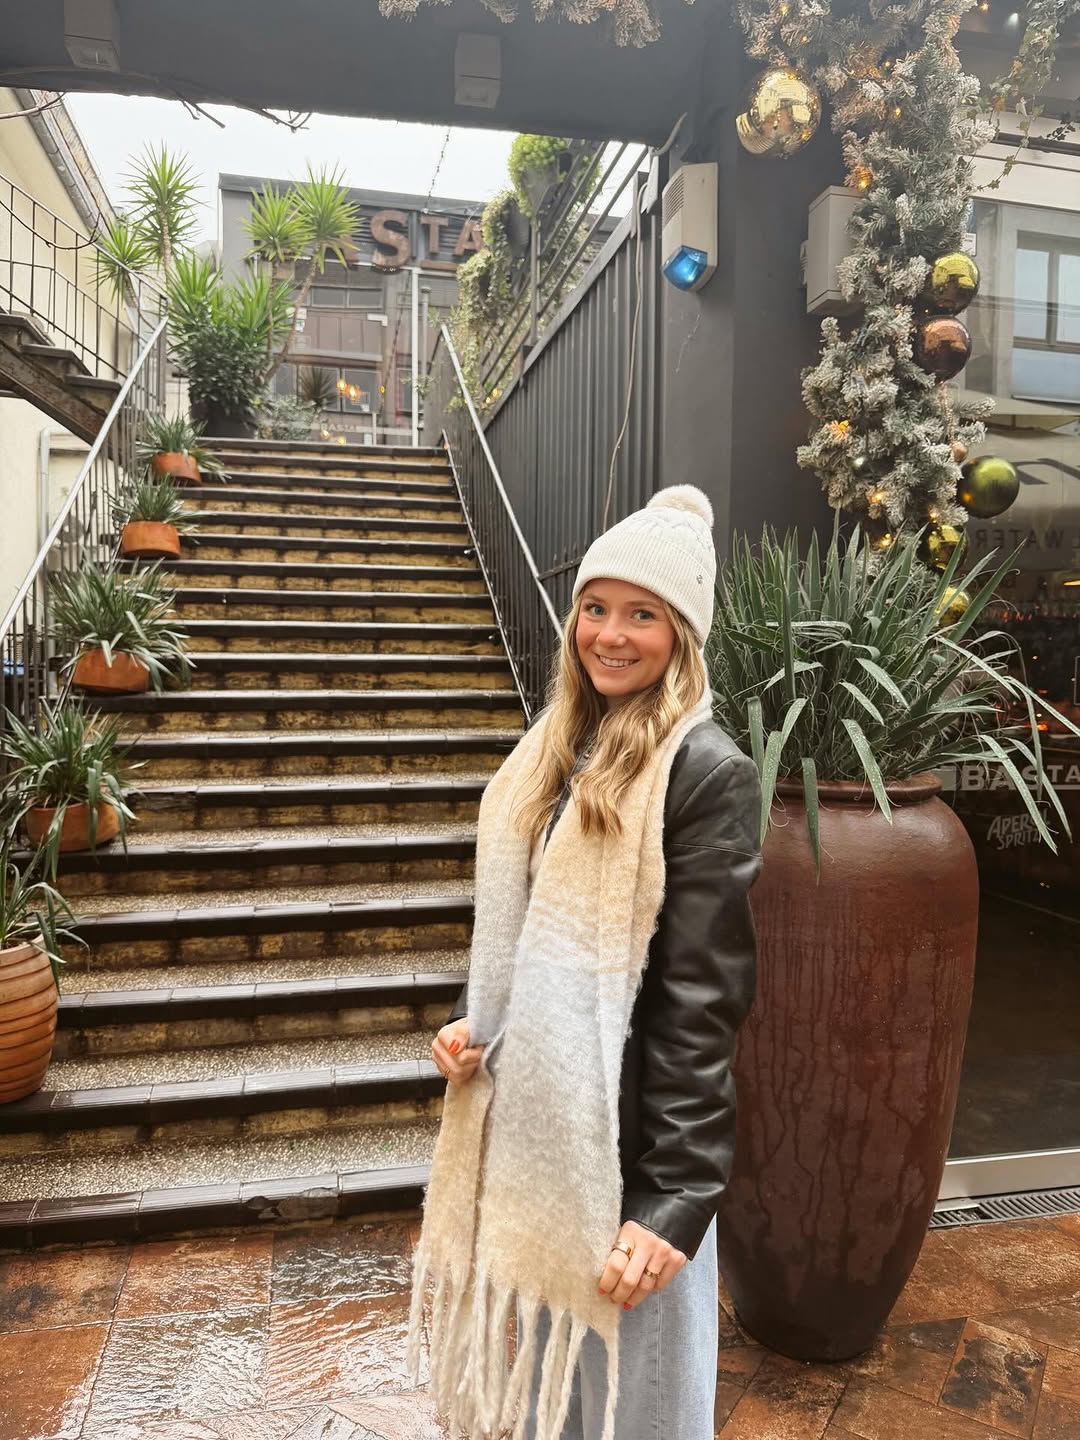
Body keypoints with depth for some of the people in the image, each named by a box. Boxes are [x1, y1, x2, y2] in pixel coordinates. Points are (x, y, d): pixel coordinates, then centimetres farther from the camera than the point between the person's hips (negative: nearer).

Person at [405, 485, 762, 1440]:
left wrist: (675, 1198, -17)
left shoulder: (708, 774, -17)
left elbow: (702, 1004, -18)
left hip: (619, 1143, -6)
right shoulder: (556, 748, 5)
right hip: (523, 1114, 7)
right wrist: (471, 1023, 1)